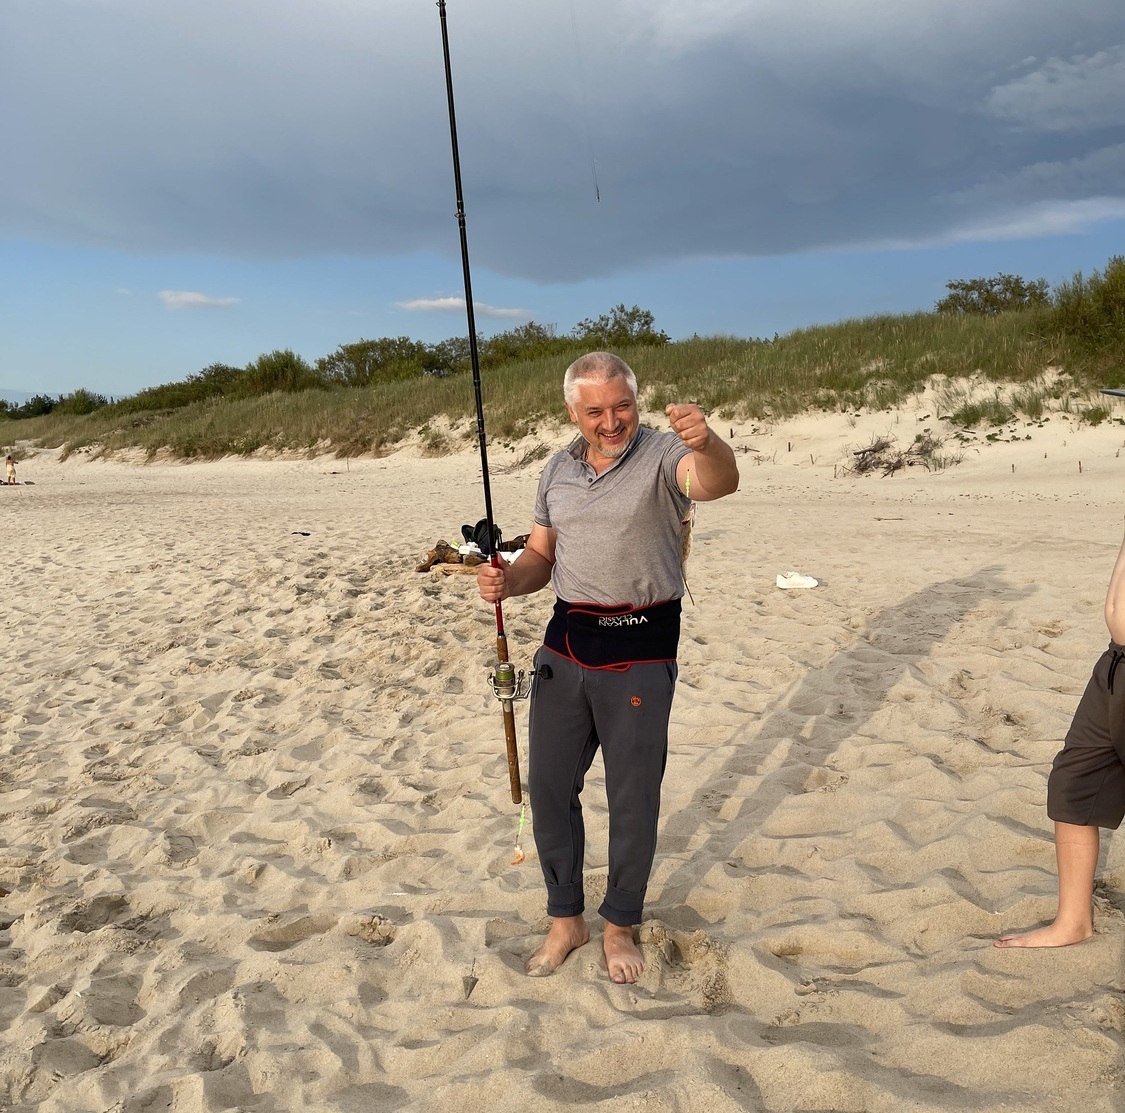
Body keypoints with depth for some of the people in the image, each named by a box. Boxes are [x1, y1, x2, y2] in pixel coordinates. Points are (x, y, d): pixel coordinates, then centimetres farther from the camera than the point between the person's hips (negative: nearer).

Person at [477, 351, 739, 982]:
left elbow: (720, 482, -32)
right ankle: (566, 919, 31)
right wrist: (508, 581, -8)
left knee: (634, 797, 7)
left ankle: (621, 925, 30)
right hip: (566, 644, 5)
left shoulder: (663, 456, -10)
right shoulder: (558, 470, 9)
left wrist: (705, 441, -54)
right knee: (549, 784, 11)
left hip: (640, 650, -5)